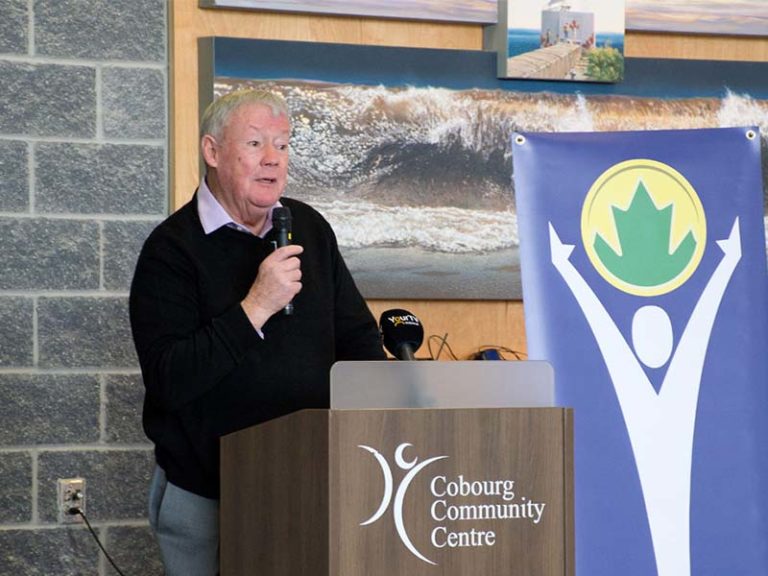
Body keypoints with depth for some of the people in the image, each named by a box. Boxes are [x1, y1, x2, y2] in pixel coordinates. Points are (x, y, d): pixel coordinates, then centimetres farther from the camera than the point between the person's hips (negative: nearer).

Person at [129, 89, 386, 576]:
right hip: (204, 496, -5)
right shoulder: (173, 249, -12)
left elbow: (359, 337, 12)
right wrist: (256, 307, -27)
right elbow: (168, 382, -22)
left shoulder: (310, 229, 7)